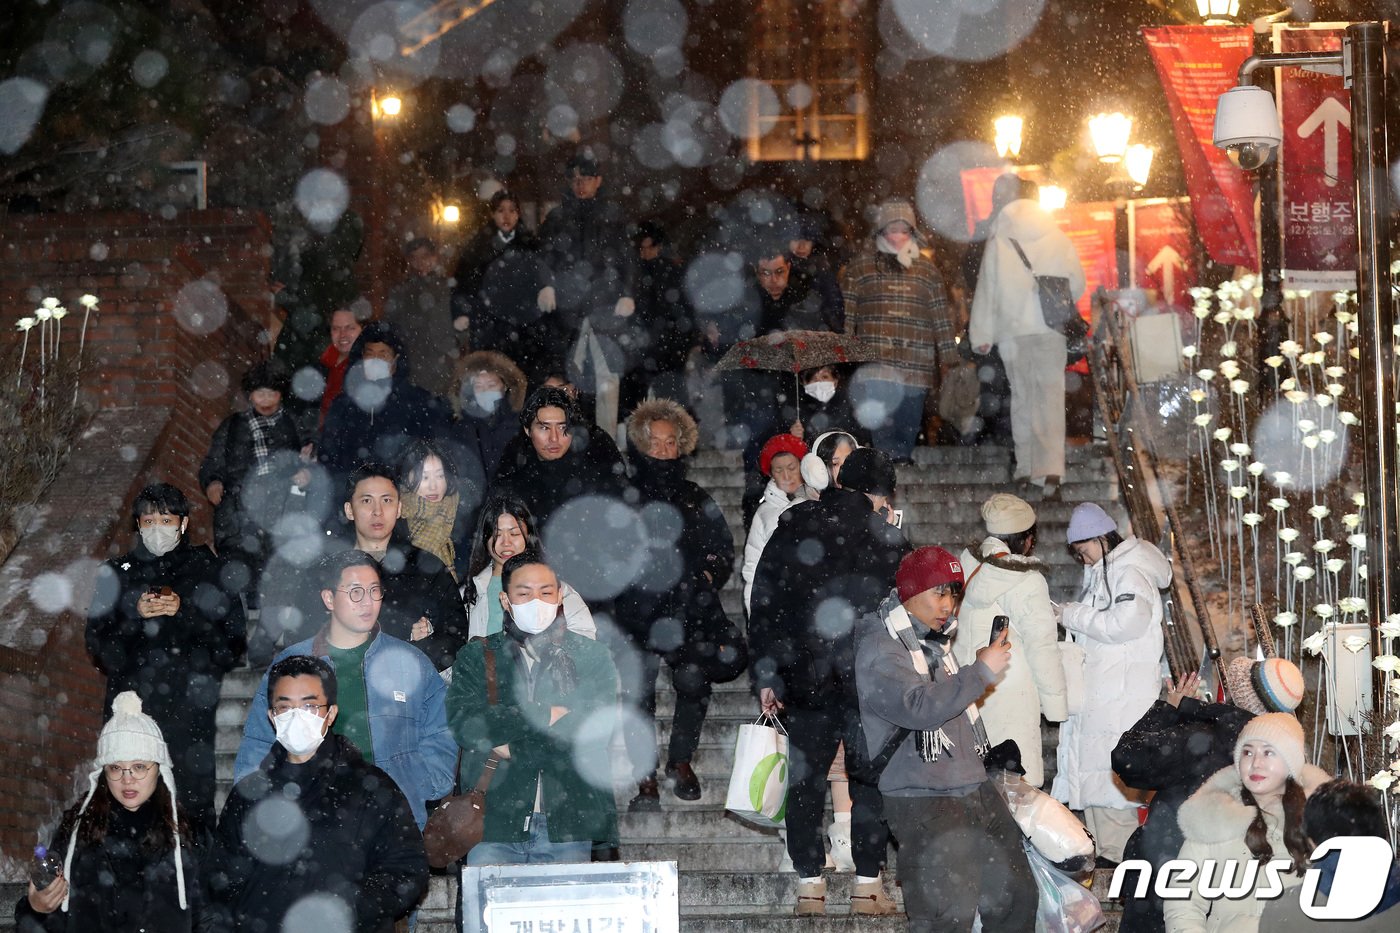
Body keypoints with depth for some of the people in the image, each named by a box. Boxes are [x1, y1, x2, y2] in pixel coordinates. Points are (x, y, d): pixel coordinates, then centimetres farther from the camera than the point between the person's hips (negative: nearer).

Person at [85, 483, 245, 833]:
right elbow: (99, 648, 9)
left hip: (191, 710, -1)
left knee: (194, 805, -6)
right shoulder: (116, 574, 13)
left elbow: (232, 642, 2)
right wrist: (135, 616, -8)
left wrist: (184, 613, -10)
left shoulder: (208, 570, 8)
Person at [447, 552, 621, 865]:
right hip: (494, 825, 0)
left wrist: (511, 748, -7)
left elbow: (597, 727, -6)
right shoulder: (475, 656, 10)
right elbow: (465, 725, -6)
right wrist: (545, 716, -10)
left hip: (567, 823, 0)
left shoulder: (591, 657, 10)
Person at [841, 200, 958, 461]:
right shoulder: (859, 268, 11)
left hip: (915, 373, 3)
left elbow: (943, 319, 15)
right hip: (874, 371, -3)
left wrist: (949, 361, 9)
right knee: (880, 438, -11)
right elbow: (845, 317, 5)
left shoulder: (927, 271, 17)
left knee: (906, 438, 3)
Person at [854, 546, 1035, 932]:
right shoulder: (878, 650, -9)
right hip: (923, 800, -9)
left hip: (974, 788, 9)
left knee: (1016, 894, 9)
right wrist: (982, 671, -19)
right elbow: (919, 706, -24)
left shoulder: (935, 643, 17)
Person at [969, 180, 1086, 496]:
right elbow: (1077, 284, 5)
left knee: (1021, 395, 11)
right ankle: (1050, 466, -18)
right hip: (1050, 329, -1)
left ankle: (1027, 467, 11)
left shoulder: (998, 242, 1)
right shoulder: (1059, 240, 1)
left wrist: (982, 334, 5)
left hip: (1012, 330, 1)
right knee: (1050, 394, -4)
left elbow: (987, 289, 1)